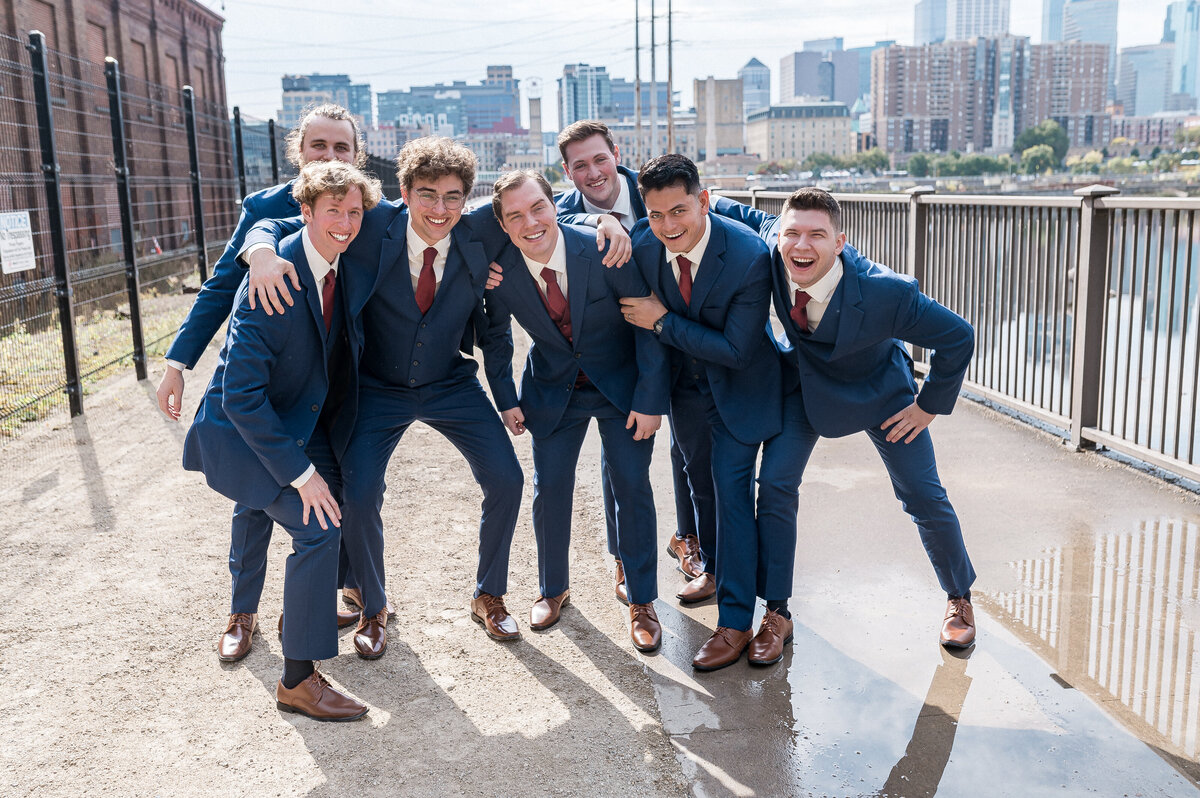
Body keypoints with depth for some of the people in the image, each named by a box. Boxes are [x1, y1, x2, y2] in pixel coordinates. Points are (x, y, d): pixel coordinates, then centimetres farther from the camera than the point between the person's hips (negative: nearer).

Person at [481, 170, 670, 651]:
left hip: (622, 384, -2)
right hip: (552, 390, 2)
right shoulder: (501, 273, -17)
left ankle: (641, 602, 17)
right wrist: (506, 400, 0)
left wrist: (650, 399, -19)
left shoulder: (603, 252, -26)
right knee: (549, 489, 4)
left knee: (632, 487, 0)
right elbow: (497, 338, 3)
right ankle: (553, 589, 29)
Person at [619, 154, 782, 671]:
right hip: (684, 381, 5)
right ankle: (714, 568, 47)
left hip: (738, 385, -5)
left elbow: (737, 350, -30)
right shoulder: (642, 244, -19)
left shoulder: (750, 256, -32)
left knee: (732, 487, -9)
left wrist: (662, 321, -29)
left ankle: (736, 623, 1)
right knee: (699, 479, 21)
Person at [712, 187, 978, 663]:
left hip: (876, 389, -2)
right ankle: (777, 615, 7)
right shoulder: (772, 246, -27)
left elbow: (958, 338, -23)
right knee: (774, 485, -8)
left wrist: (929, 406, -15)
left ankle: (959, 597, 32)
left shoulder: (886, 293, -37)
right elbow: (747, 215, -4)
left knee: (923, 496, 4)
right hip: (803, 383, 3)